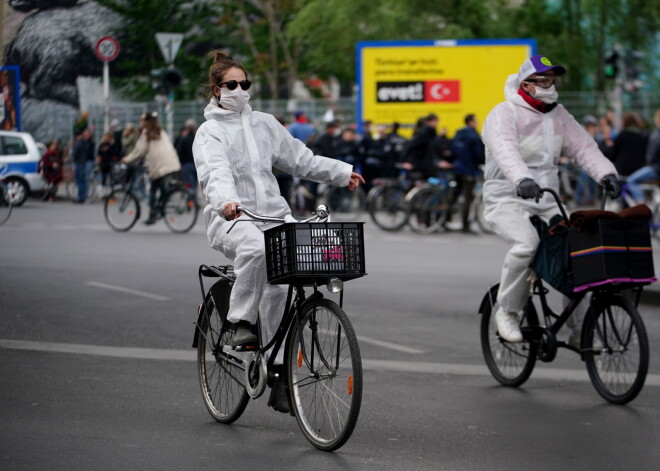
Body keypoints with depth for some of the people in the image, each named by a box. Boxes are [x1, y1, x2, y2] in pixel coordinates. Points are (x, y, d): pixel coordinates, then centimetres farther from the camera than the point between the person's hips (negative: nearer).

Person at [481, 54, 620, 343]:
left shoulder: (558, 115, 13)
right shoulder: (503, 114, -9)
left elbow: (582, 145, 2)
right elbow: (506, 151, -28)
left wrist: (606, 173, -18)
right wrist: (522, 180, -48)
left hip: (546, 202, 6)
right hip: (507, 200, -6)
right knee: (527, 244, -32)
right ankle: (508, 312, -13)